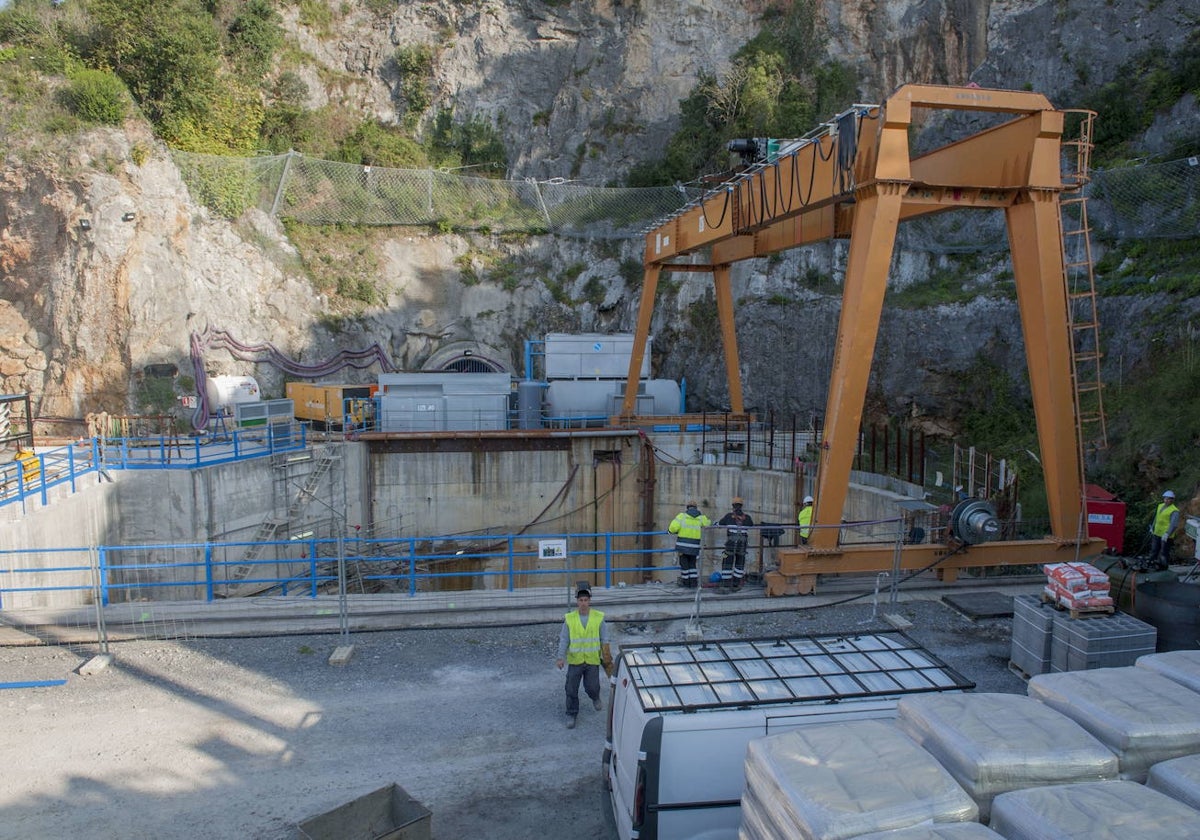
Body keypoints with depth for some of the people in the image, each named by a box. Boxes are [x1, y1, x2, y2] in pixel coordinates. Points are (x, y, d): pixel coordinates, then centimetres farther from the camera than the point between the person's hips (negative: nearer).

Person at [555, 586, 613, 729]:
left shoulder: (599, 617, -6)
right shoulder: (569, 618, -7)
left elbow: (604, 639, 1)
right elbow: (564, 640, -2)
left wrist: (608, 657, 2)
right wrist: (561, 657, -10)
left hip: (593, 660, 0)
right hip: (575, 660, 0)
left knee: (592, 687, 6)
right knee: (571, 689, 6)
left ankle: (595, 698, 42)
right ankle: (571, 714, 25)